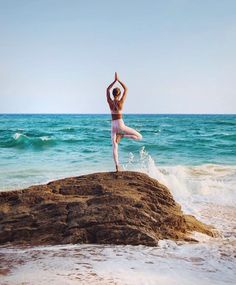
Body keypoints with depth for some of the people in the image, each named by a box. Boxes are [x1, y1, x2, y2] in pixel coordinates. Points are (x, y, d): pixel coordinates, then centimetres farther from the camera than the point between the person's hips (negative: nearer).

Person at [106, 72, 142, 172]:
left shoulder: (110, 102, -4)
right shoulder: (120, 102, -12)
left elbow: (107, 89, 10)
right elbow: (126, 89, -2)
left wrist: (115, 80, 8)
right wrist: (118, 80, 1)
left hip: (113, 125, 4)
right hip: (120, 124, -4)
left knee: (114, 146, 5)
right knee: (139, 136, 3)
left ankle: (117, 166, -3)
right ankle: (121, 135, -12)